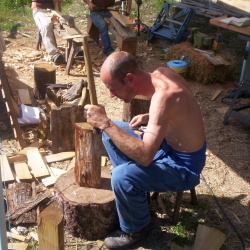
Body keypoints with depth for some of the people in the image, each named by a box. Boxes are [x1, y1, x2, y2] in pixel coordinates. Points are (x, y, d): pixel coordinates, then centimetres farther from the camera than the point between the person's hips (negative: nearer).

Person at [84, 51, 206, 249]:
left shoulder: (163, 95, -33)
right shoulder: (160, 73, -6)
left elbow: (145, 156, -38)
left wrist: (105, 124, -32)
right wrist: (150, 118, -3)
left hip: (184, 166, -9)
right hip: (168, 144, 9)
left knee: (121, 177, -29)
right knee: (110, 132, 8)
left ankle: (136, 229, 2)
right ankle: (137, 191, 18)